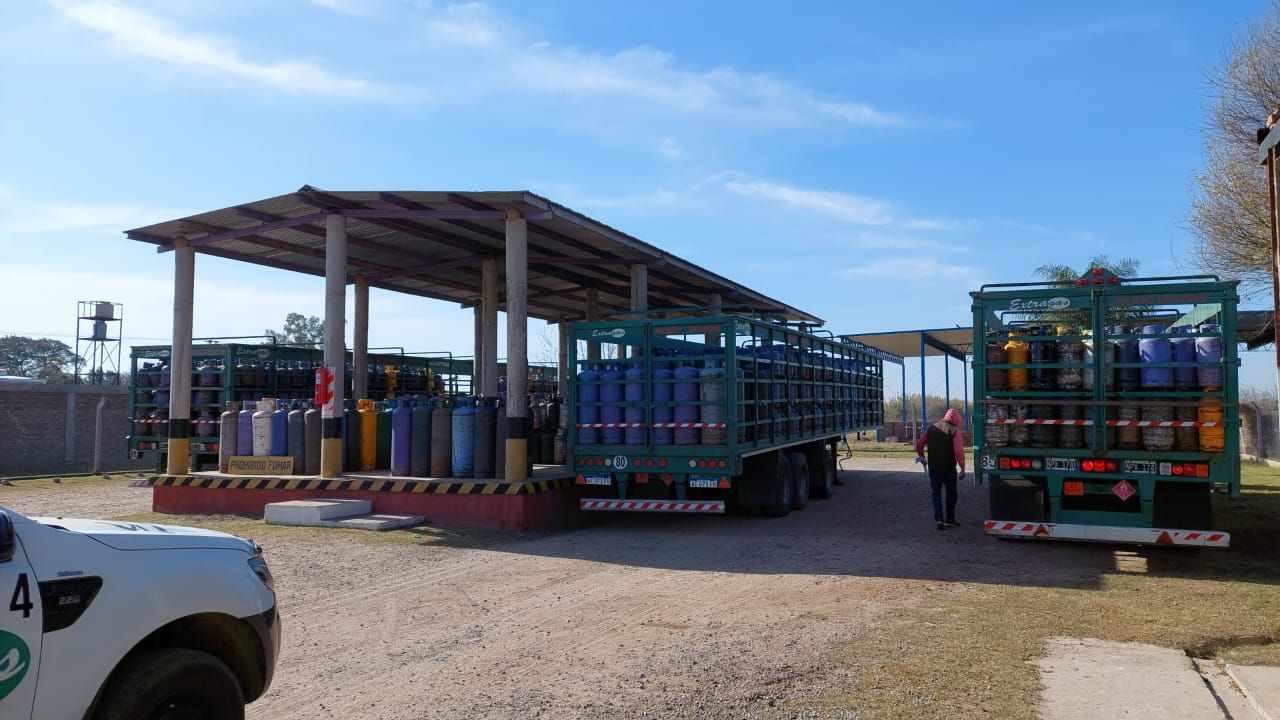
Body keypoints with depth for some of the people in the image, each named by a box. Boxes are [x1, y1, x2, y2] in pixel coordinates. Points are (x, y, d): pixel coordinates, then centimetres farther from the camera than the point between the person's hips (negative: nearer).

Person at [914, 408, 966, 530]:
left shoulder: (932, 428, 6)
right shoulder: (955, 431, -7)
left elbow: (919, 444, 6)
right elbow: (959, 450, -19)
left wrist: (921, 456, 21)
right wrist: (962, 468, -15)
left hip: (933, 468, 3)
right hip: (949, 468, -3)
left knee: (936, 493, 9)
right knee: (951, 493, 16)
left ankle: (939, 519, -6)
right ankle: (950, 519, 21)